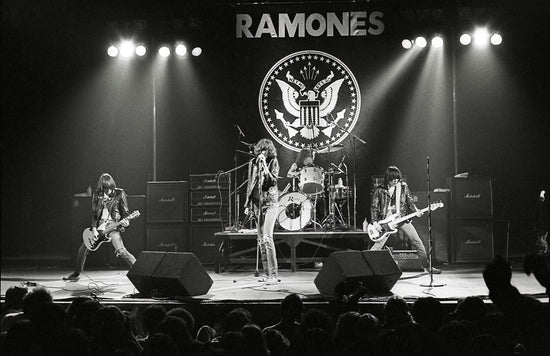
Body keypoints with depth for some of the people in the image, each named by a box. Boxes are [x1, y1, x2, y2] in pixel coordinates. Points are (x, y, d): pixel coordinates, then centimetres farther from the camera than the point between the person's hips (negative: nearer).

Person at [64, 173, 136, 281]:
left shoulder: (119, 194, -5)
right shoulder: (97, 195, 4)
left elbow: (125, 211, -1)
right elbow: (94, 213, 5)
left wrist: (125, 221, -21)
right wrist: (94, 229, -5)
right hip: (99, 227, 4)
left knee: (121, 251, -21)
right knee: (83, 249, 7)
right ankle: (76, 274, 24)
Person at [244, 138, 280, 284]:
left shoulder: (273, 162, -3)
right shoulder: (253, 163, 10)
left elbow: (273, 181, -15)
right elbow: (250, 184, 15)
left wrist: (264, 165, -20)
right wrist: (247, 204, 12)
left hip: (271, 202, -5)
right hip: (258, 203, 5)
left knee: (267, 237, -16)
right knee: (261, 239, 7)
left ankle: (273, 274, -15)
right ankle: (266, 272, 15)